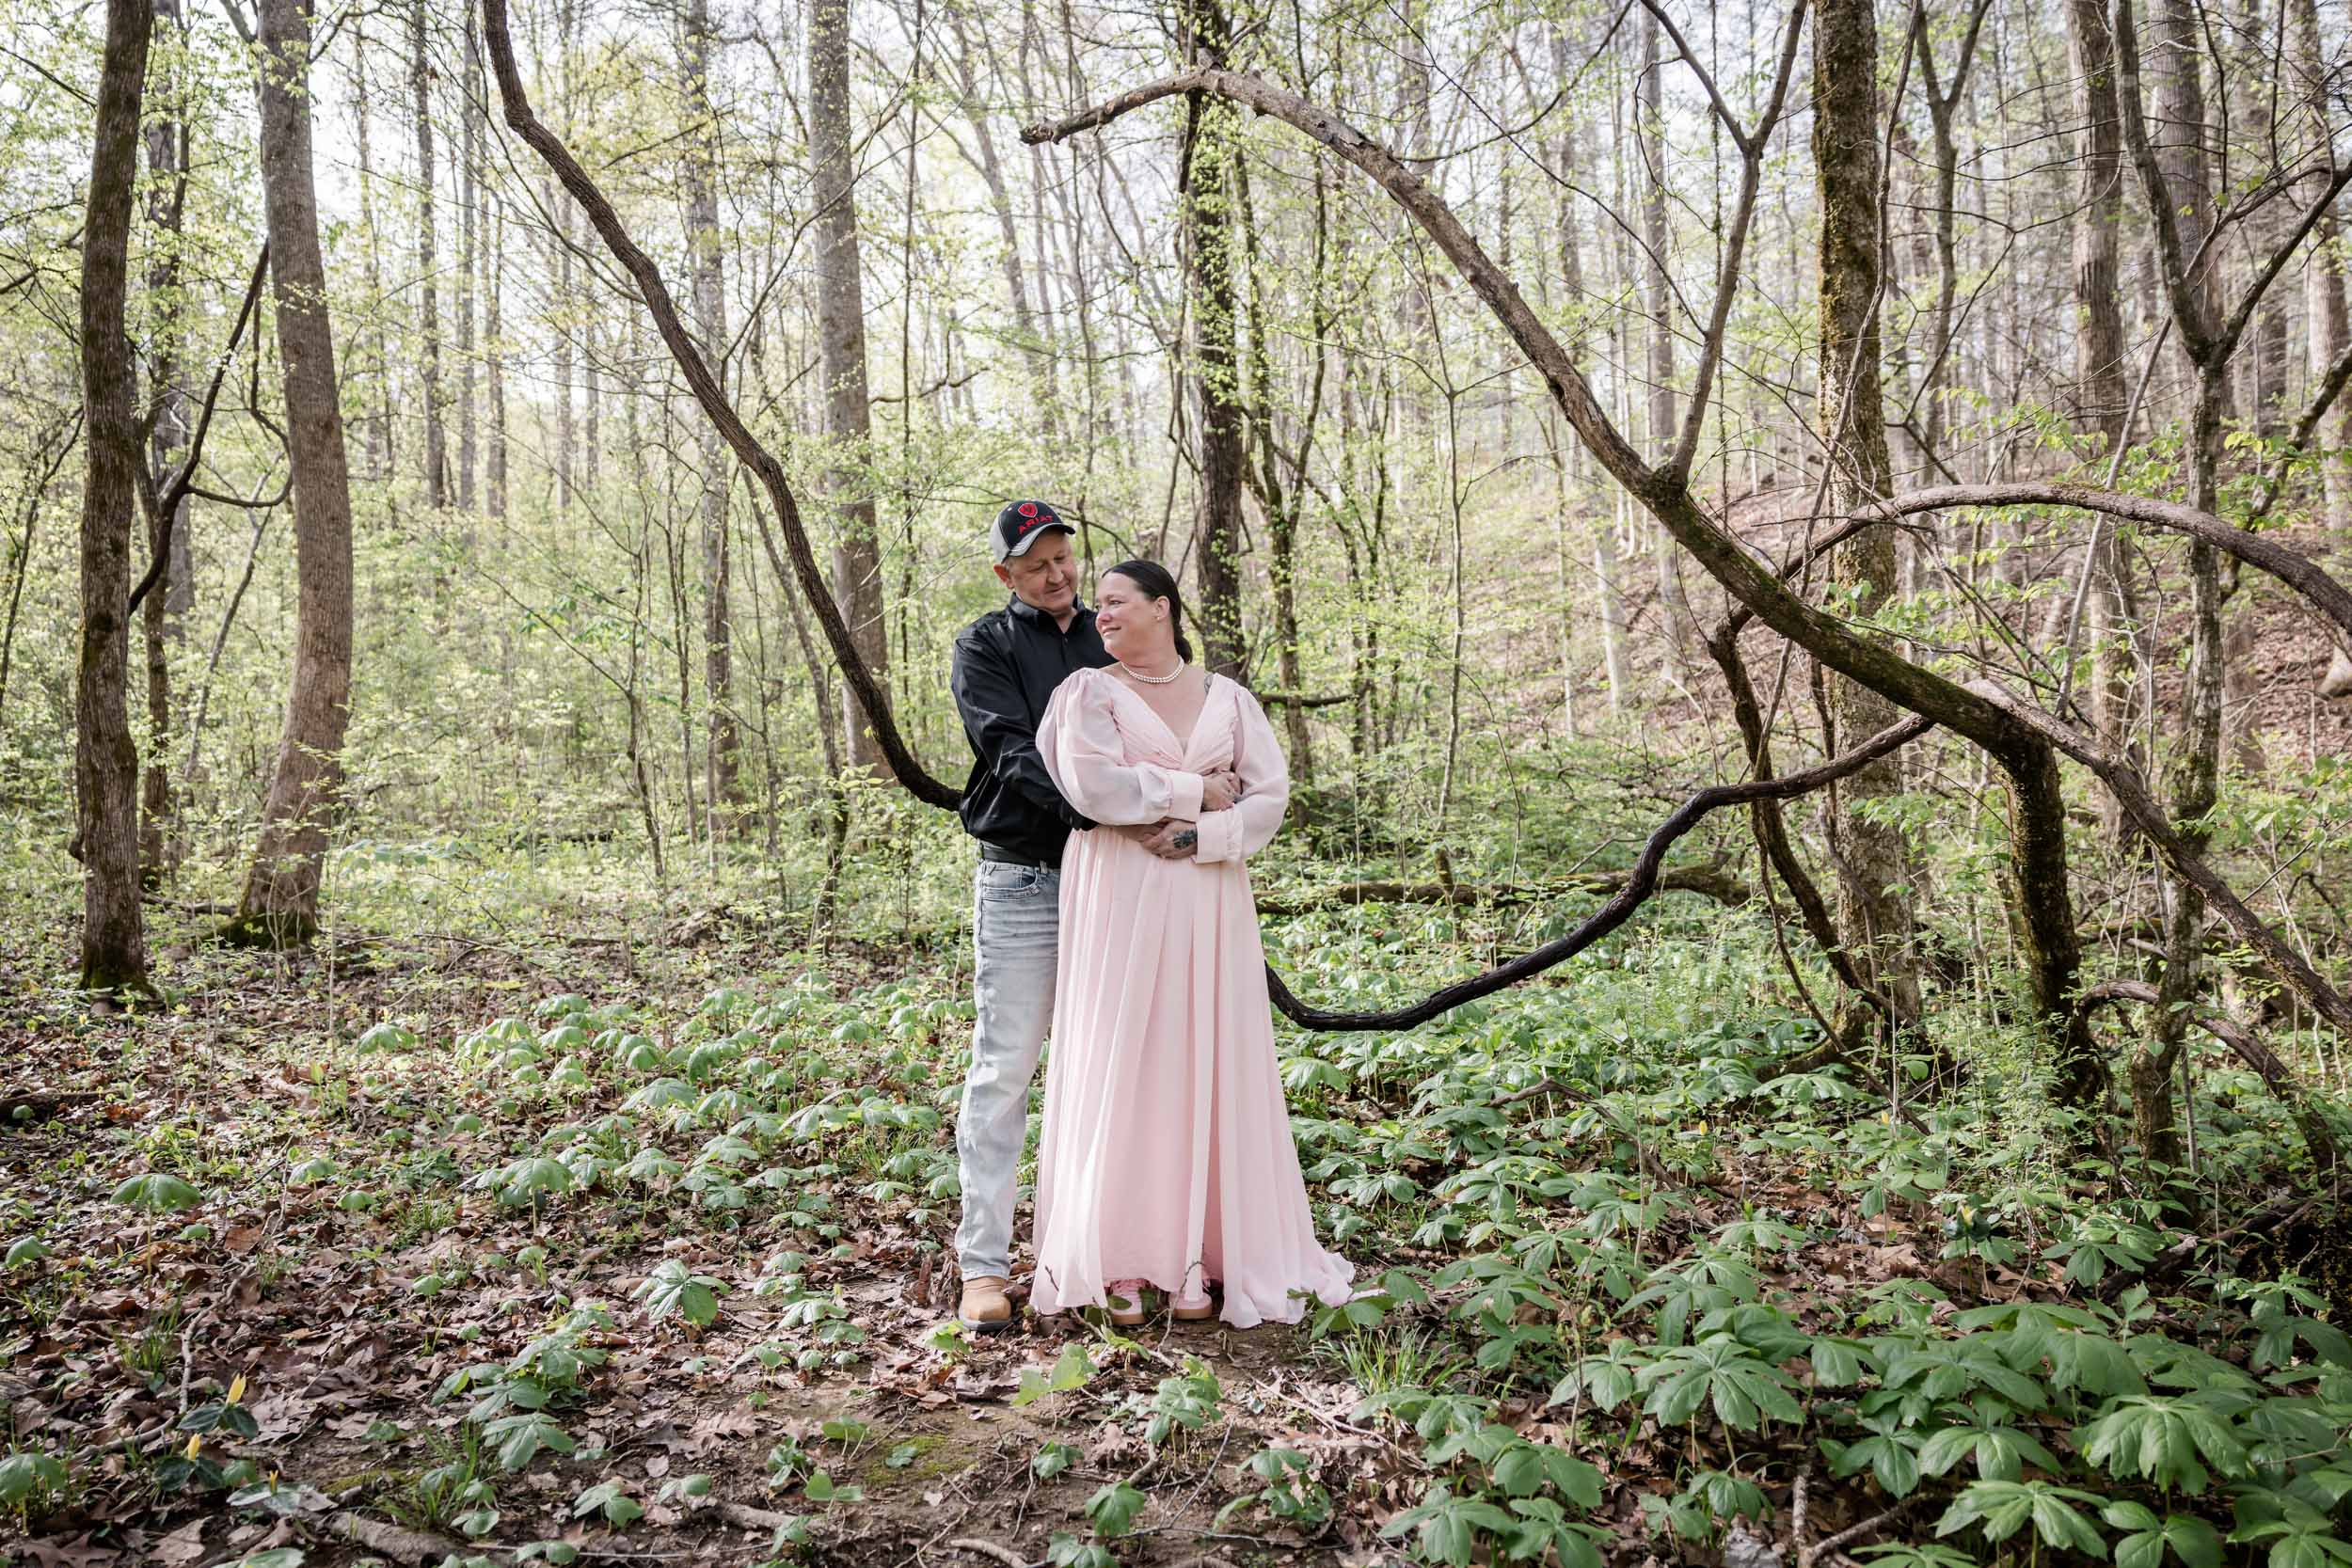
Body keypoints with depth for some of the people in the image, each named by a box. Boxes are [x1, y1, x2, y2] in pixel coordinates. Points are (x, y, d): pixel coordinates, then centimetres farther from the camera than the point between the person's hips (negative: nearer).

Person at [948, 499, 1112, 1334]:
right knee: (1003, 1071, -2)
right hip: (1020, 883, -4)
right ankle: (984, 1261, 5)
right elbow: (1011, 750, -12)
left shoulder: (1113, 640, 16)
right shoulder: (984, 647, 2)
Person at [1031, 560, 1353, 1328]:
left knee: (1207, 1065, 2)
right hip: (1119, 897, -2)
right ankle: (1117, 1259, 7)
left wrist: (1202, 836, -12)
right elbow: (1092, 784, -12)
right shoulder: (1090, 691, 5)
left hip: (1208, 900, 2)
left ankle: (1194, 1252, 11)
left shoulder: (1228, 700, 11)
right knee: (1118, 1064, -2)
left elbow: (1270, 796, 3)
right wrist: (1194, 791, -7)